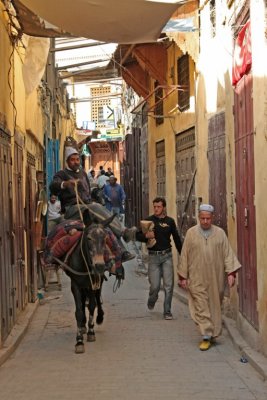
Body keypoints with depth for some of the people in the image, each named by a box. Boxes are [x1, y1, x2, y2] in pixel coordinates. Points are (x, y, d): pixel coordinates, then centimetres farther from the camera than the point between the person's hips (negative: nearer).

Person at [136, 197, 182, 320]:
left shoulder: (170, 221, 5)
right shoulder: (149, 220, 2)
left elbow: (176, 238, 14)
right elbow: (138, 236, 5)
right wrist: (146, 236, -17)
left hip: (167, 255, 1)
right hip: (153, 256, -1)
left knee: (169, 285, -3)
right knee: (155, 285, -2)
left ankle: (167, 311, 7)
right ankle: (151, 301, 31)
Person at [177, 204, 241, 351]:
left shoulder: (220, 233, 3)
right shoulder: (191, 233, 2)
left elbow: (228, 254, 1)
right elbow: (185, 256, 4)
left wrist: (230, 272, -9)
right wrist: (183, 276, 3)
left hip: (215, 278, 1)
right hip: (197, 279, -1)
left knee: (214, 306, 9)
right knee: (201, 307, -7)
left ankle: (213, 333, 24)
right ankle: (206, 336, -6)